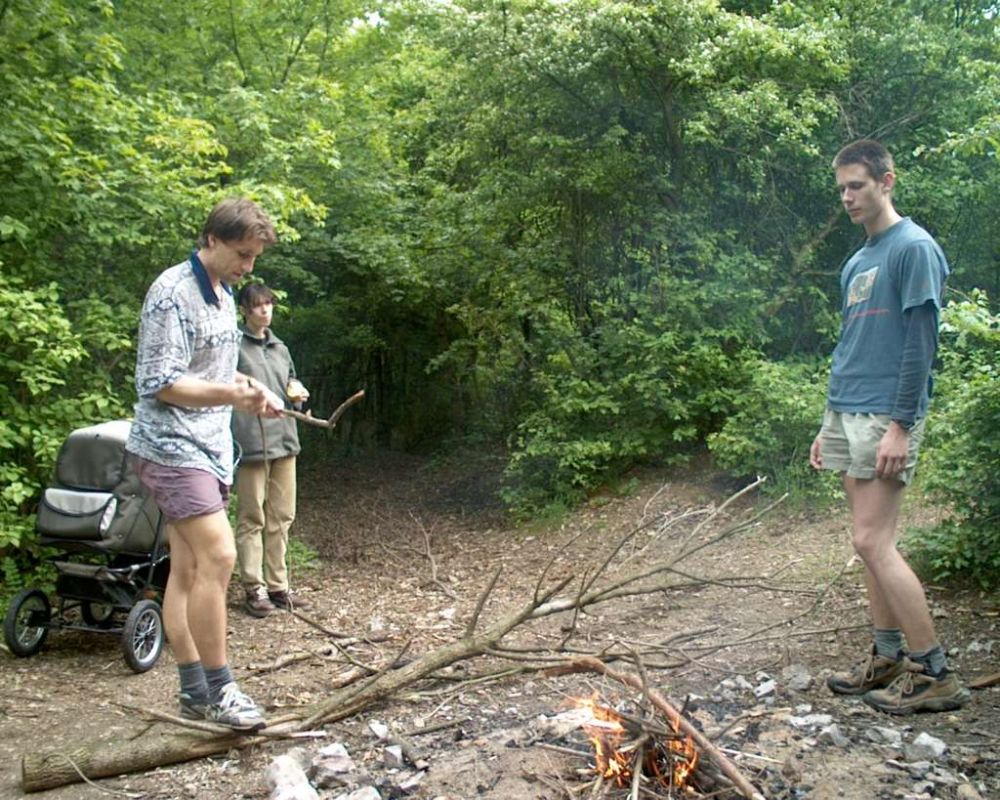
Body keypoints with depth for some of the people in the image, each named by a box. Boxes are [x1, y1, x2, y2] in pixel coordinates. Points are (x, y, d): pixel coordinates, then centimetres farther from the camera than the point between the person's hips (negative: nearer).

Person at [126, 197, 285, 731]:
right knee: (218, 556, -17)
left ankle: (194, 692, 14)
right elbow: (159, 384, -18)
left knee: (189, 568, 10)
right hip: (171, 447, -9)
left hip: (209, 448, 9)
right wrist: (231, 395, -28)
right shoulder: (172, 294, -13)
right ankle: (218, 691, -8)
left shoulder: (223, 296, 15)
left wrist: (250, 393, 7)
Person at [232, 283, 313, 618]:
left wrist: (298, 393, 7)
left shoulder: (280, 348, 19)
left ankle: (278, 586, 18)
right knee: (252, 519, -1)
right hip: (251, 442, -7)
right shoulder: (234, 346, -3)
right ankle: (254, 589, 6)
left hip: (284, 439, 7)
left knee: (281, 518, 10)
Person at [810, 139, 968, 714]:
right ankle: (889, 658, 18)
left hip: (886, 417, -8)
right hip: (848, 413, 8)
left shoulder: (915, 247, -7)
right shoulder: (857, 263, 19)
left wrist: (900, 426, -19)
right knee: (873, 544, 10)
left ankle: (936, 673, -1)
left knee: (873, 543, -10)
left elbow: (921, 343, -14)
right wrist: (830, 424, 20)